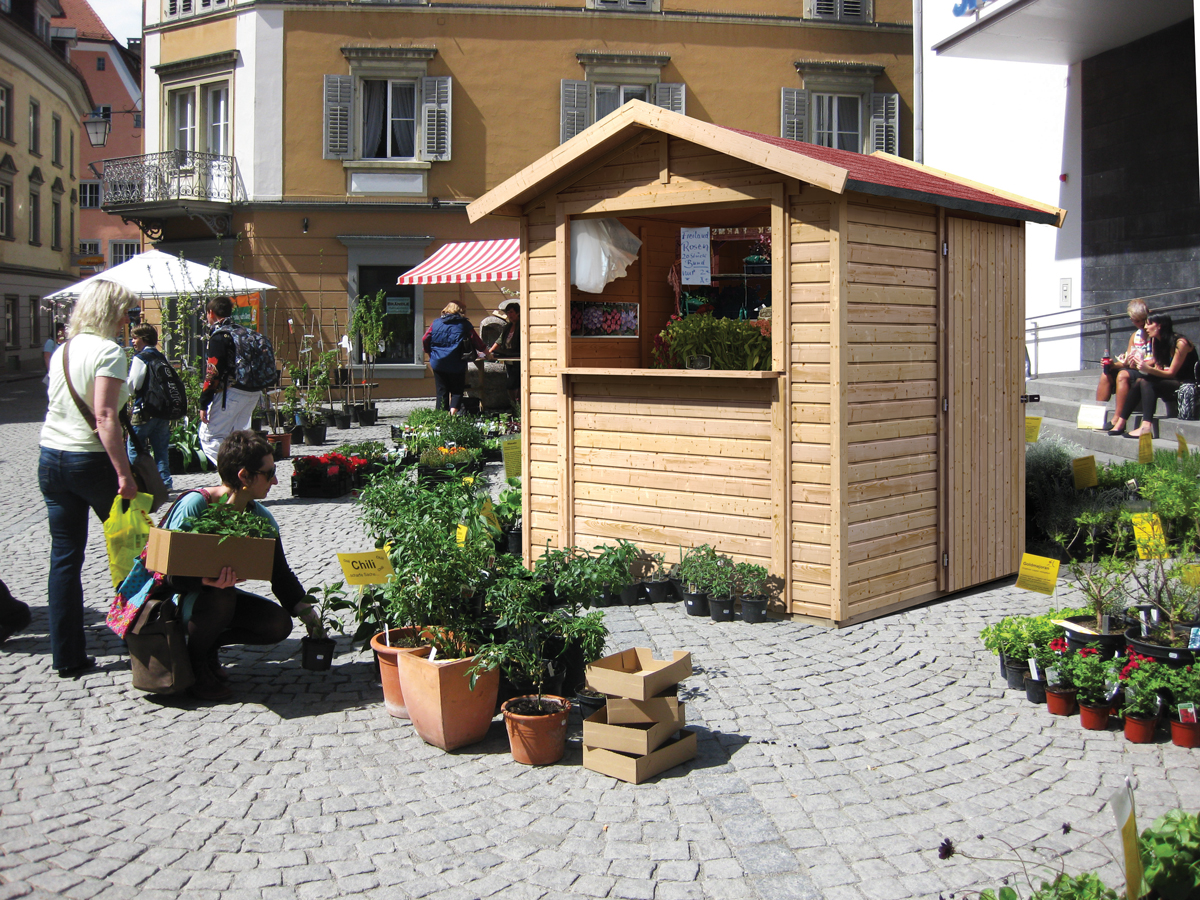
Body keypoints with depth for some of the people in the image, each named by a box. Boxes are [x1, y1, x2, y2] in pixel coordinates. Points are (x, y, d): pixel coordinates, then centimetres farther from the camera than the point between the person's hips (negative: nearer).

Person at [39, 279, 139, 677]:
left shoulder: (62, 351, 11)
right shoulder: (108, 352, -12)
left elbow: (59, 405, 14)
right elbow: (105, 417, -20)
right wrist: (124, 473, -22)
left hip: (51, 460, 7)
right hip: (91, 461, -7)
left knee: (65, 555, 8)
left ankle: (67, 655, 11)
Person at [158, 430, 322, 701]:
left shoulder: (261, 517, -5)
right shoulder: (194, 506, -25)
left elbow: (280, 573, -1)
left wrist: (304, 609, -14)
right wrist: (208, 580, -48)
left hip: (222, 594, 6)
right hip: (179, 599, -6)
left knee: (279, 624, -13)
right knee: (221, 598, -38)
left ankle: (209, 644, 10)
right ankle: (195, 662, -9)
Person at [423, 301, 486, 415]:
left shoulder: (436, 323, 6)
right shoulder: (465, 325, 1)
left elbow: (425, 340, 3)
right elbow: (476, 341, 4)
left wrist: (430, 352, 20)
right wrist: (486, 351, 21)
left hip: (438, 362, 2)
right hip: (456, 363, -2)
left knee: (441, 391, 9)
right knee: (457, 390, 9)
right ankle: (453, 411, -13)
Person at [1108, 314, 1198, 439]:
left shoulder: (1180, 343, -16)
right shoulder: (1156, 341, 8)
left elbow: (1171, 373, -16)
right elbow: (1158, 369, 5)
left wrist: (1148, 369, -31)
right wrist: (1143, 366, -16)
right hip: (1170, 384, 8)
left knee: (1146, 382, -28)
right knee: (1139, 382, -15)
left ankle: (1146, 426, -43)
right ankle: (1120, 423, -22)